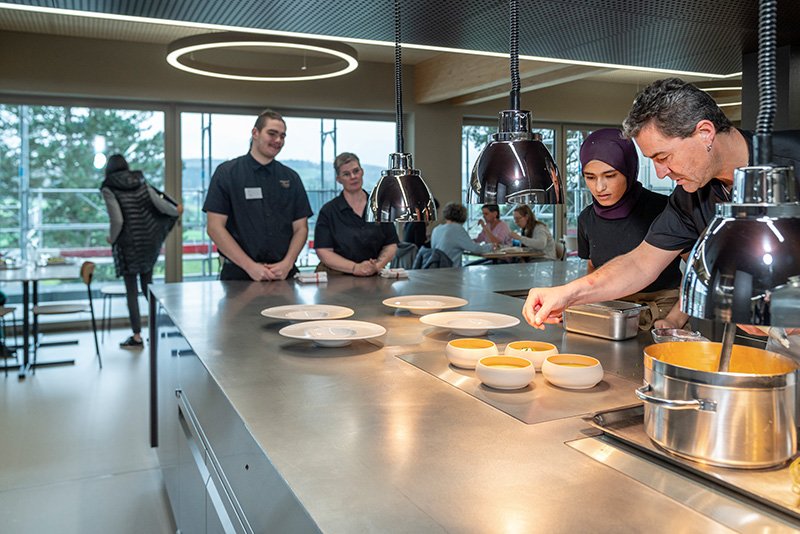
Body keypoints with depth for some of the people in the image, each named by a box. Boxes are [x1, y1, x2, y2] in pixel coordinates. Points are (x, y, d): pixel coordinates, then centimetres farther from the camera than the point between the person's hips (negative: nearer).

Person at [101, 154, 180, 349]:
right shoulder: (141, 182, 5)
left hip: (127, 244, -4)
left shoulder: (109, 188, -7)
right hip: (148, 241, 4)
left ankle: (137, 336, 6)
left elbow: (117, 220, -15)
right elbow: (160, 204, 2)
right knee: (147, 285, 15)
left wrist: (112, 238, 2)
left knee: (131, 290, 3)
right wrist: (176, 210, 21)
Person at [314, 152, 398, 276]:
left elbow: (391, 245, 8)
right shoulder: (328, 211, 1)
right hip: (336, 278, -1)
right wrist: (356, 268, -17)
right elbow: (323, 251, -6)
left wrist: (377, 266, -12)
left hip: (373, 278, 1)